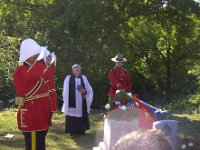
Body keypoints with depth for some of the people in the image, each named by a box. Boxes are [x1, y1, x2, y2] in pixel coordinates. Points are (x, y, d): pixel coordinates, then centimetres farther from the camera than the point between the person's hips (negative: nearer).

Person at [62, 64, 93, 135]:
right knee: (72, 118, 0)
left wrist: (85, 91, -21)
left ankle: (81, 131, 16)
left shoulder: (83, 78, 7)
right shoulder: (68, 78, 2)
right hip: (72, 102, -2)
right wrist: (66, 101, -4)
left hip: (82, 102, 2)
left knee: (82, 116, 5)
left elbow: (89, 89, 0)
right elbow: (65, 91, 4)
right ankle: (72, 131, 10)